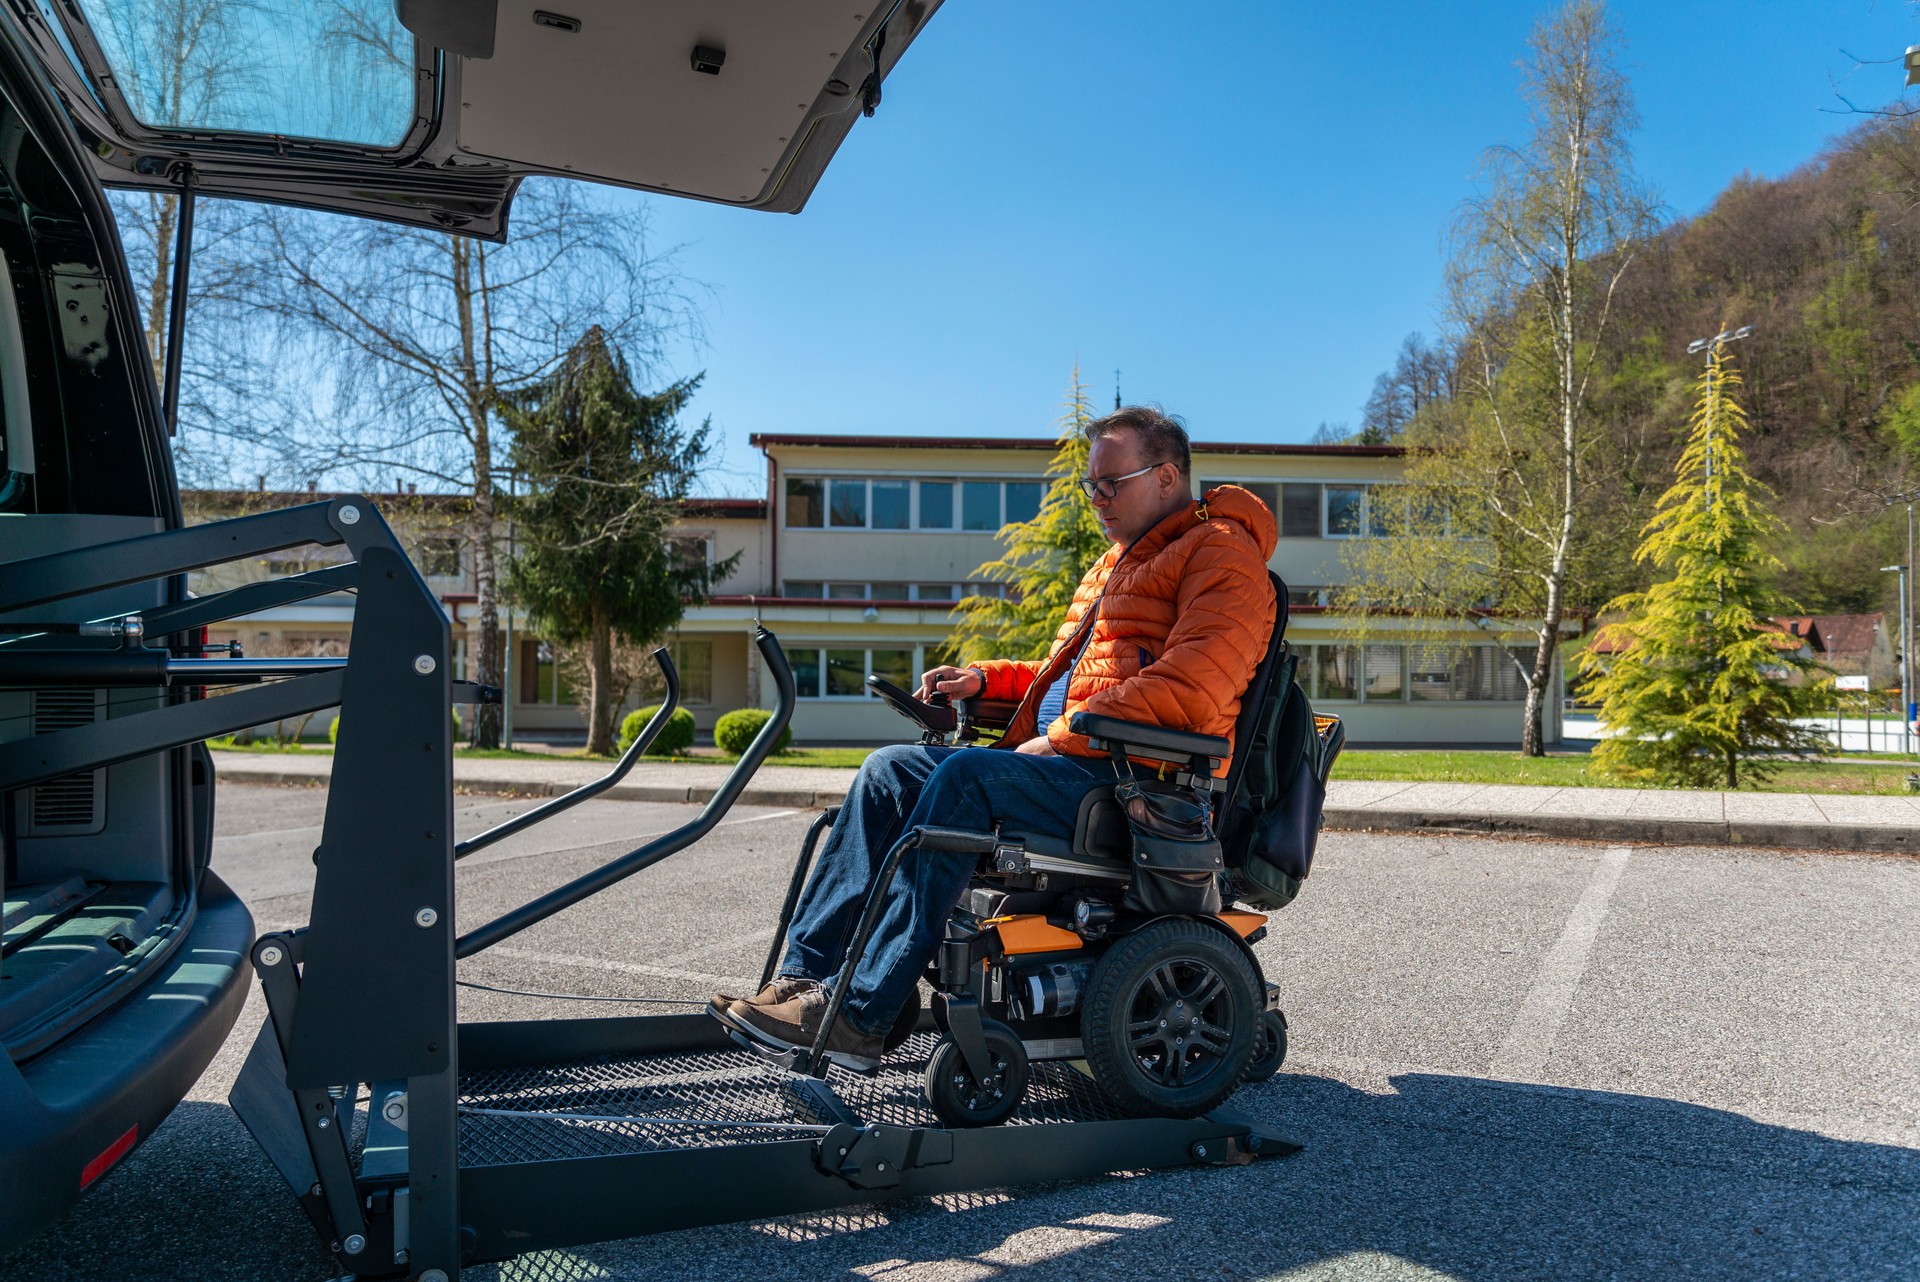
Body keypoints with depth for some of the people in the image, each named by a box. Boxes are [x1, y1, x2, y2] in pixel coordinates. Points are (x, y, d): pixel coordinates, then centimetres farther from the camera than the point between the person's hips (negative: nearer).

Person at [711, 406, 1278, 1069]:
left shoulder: (1222, 553, -3)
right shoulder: (1119, 562, 28)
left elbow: (1191, 688, -19)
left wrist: (1062, 738, -17)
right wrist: (985, 678, 15)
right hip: (1062, 761, 9)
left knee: (967, 775, -31)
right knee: (890, 770, -6)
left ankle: (859, 1017, -30)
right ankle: (804, 978, -11)